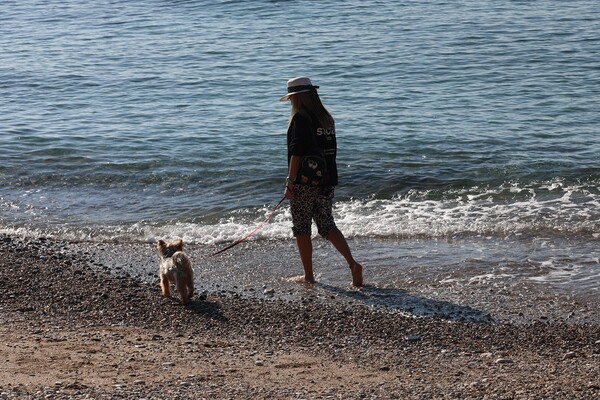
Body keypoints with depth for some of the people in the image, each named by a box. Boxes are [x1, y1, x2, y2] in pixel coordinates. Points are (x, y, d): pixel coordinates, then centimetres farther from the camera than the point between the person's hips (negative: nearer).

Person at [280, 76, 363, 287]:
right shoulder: (327, 118, 11)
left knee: (302, 228, 5)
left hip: (305, 181, -7)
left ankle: (308, 275, 9)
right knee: (327, 225, 12)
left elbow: (297, 153, -18)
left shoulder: (300, 118, -12)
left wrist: (290, 182, -15)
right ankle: (353, 264, -4)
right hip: (327, 180, 7)